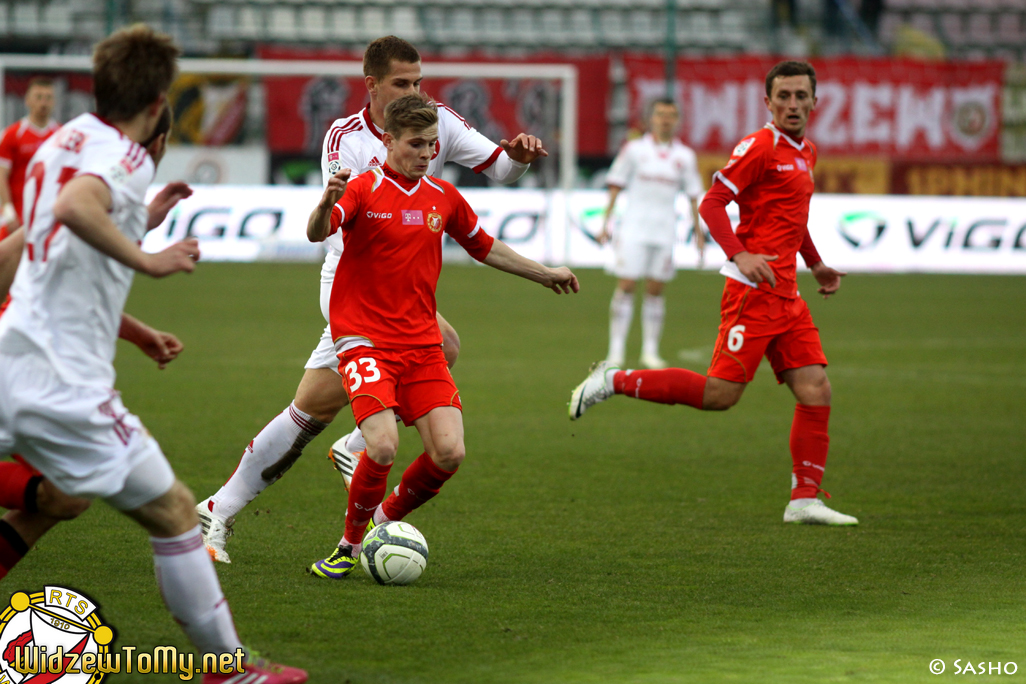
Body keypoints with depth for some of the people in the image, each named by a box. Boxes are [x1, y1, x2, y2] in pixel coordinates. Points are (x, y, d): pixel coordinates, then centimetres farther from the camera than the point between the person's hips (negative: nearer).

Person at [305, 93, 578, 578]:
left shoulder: (443, 197, 10)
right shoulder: (364, 190, -7)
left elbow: (483, 246, 27)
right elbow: (316, 233, -26)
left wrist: (544, 274, 34)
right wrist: (327, 204, -48)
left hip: (422, 346, 5)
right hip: (364, 340, -5)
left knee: (449, 452, -10)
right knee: (384, 446, -22)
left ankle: (386, 521, 17)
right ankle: (351, 544, 3)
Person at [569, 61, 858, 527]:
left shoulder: (805, 153, 18)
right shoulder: (759, 147, -9)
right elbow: (711, 204, -14)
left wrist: (815, 264, 29)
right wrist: (740, 255, -25)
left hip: (786, 295, 8)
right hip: (753, 291, -8)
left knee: (816, 390, 0)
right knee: (721, 393, -13)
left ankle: (805, 500, 4)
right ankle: (614, 382, -2)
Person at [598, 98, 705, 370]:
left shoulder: (685, 156, 8)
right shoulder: (633, 149, 2)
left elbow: (693, 195, 12)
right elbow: (615, 186, 5)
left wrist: (698, 231, 8)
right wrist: (606, 223, 1)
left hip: (665, 232, 2)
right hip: (634, 228, -2)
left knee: (656, 291, 3)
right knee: (626, 287, -7)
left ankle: (650, 352, 10)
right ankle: (616, 351, -5)